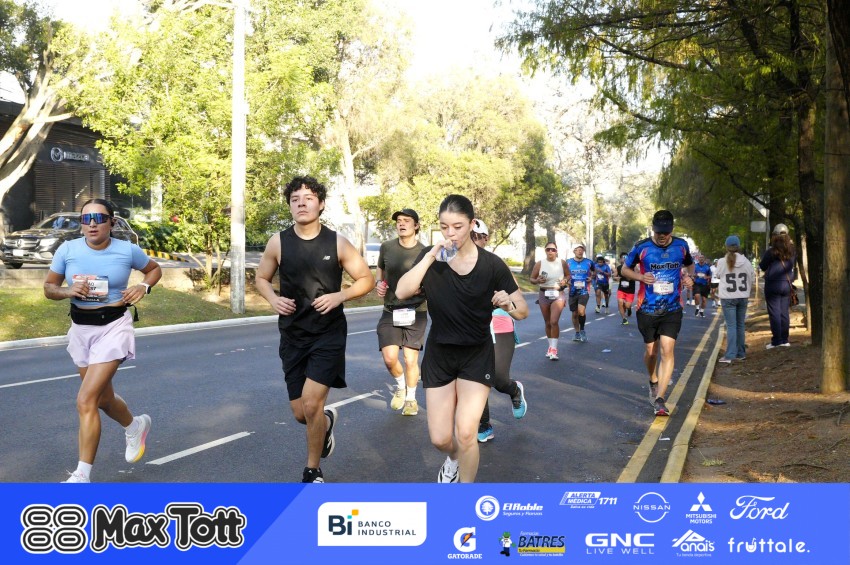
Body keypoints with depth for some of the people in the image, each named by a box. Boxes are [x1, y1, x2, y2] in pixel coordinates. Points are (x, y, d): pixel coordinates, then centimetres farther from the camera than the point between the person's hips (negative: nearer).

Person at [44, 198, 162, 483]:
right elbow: (48, 287, 6)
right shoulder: (67, 250, -4)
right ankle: (135, 425, 52)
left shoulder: (128, 250, -8)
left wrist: (143, 286, -9)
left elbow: (154, 269, 11)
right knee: (103, 399, 20)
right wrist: (68, 291, -15)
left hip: (113, 327, -4)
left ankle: (82, 474, -5)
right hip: (81, 329, 4)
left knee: (86, 400, -15)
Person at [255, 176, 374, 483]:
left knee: (311, 405, -13)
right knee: (300, 413, 7)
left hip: (329, 334, -3)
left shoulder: (337, 243, -7)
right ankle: (327, 420, 45)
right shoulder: (278, 242, -3)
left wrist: (339, 296, -17)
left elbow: (367, 279, 0)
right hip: (292, 336, 3)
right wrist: (273, 299, -10)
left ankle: (313, 472, 11)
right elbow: (261, 278, 11)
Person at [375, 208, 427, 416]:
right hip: (390, 311, 2)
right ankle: (401, 386, 26)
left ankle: (411, 398, 23)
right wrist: (379, 284, 0)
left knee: (411, 360, -1)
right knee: (390, 358, -7)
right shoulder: (387, 247, 1)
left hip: (415, 312, -2)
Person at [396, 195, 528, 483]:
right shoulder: (431, 258, -8)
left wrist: (507, 303, -29)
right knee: (440, 438, 5)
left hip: (477, 355, -2)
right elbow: (402, 292, -23)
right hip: (438, 354, 2)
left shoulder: (491, 264, -12)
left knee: (465, 432, -14)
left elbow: (523, 311, -7)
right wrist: (431, 257, -30)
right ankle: (454, 459, 44)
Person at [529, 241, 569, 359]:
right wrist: (538, 280, -18)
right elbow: (531, 279, 3)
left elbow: (568, 275, 12)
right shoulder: (539, 264, -3)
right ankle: (551, 346, 30)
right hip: (544, 294, 2)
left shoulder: (562, 263, -3)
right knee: (548, 323, 12)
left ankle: (554, 349, -10)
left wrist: (565, 280, -10)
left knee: (554, 321, -17)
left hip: (558, 294, -2)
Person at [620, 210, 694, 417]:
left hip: (672, 309, 0)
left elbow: (690, 265, 18)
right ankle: (653, 382, 43)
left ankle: (659, 399, -11)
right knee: (651, 350, 12)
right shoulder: (641, 247, -8)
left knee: (667, 350, -13)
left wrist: (689, 277, -5)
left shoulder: (681, 246, -1)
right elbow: (625, 269, 4)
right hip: (647, 309, 0)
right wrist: (641, 277, -16)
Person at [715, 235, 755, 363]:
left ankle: (730, 355, -9)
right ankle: (741, 353, 20)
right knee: (740, 325, 14)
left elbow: (718, 275, 6)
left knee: (731, 326, -3)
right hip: (743, 297, 3)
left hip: (728, 298, -3)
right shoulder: (746, 262, -3)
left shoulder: (723, 262, -10)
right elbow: (752, 278, 6)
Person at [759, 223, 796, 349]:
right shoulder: (792, 250, 3)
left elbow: (762, 267, -2)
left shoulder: (772, 251, -13)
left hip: (773, 284, -5)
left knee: (774, 313, -2)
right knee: (784, 312, 11)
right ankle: (784, 340, 14)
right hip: (787, 284, 5)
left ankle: (776, 341, -2)